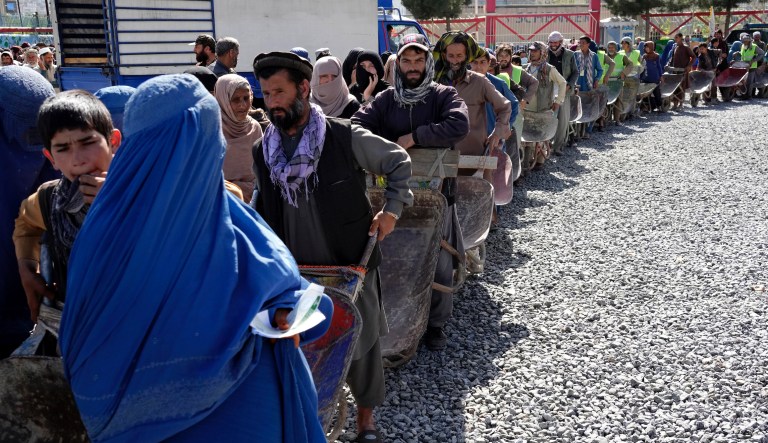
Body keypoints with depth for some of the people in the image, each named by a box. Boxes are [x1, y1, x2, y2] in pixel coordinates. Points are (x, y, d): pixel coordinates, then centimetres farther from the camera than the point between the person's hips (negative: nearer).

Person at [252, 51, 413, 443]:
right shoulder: (262, 151, 1)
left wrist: (392, 209, -6)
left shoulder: (345, 137, -12)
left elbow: (398, 163, 1)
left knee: (359, 342, 11)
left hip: (350, 265, -3)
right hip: (295, 270, 3)